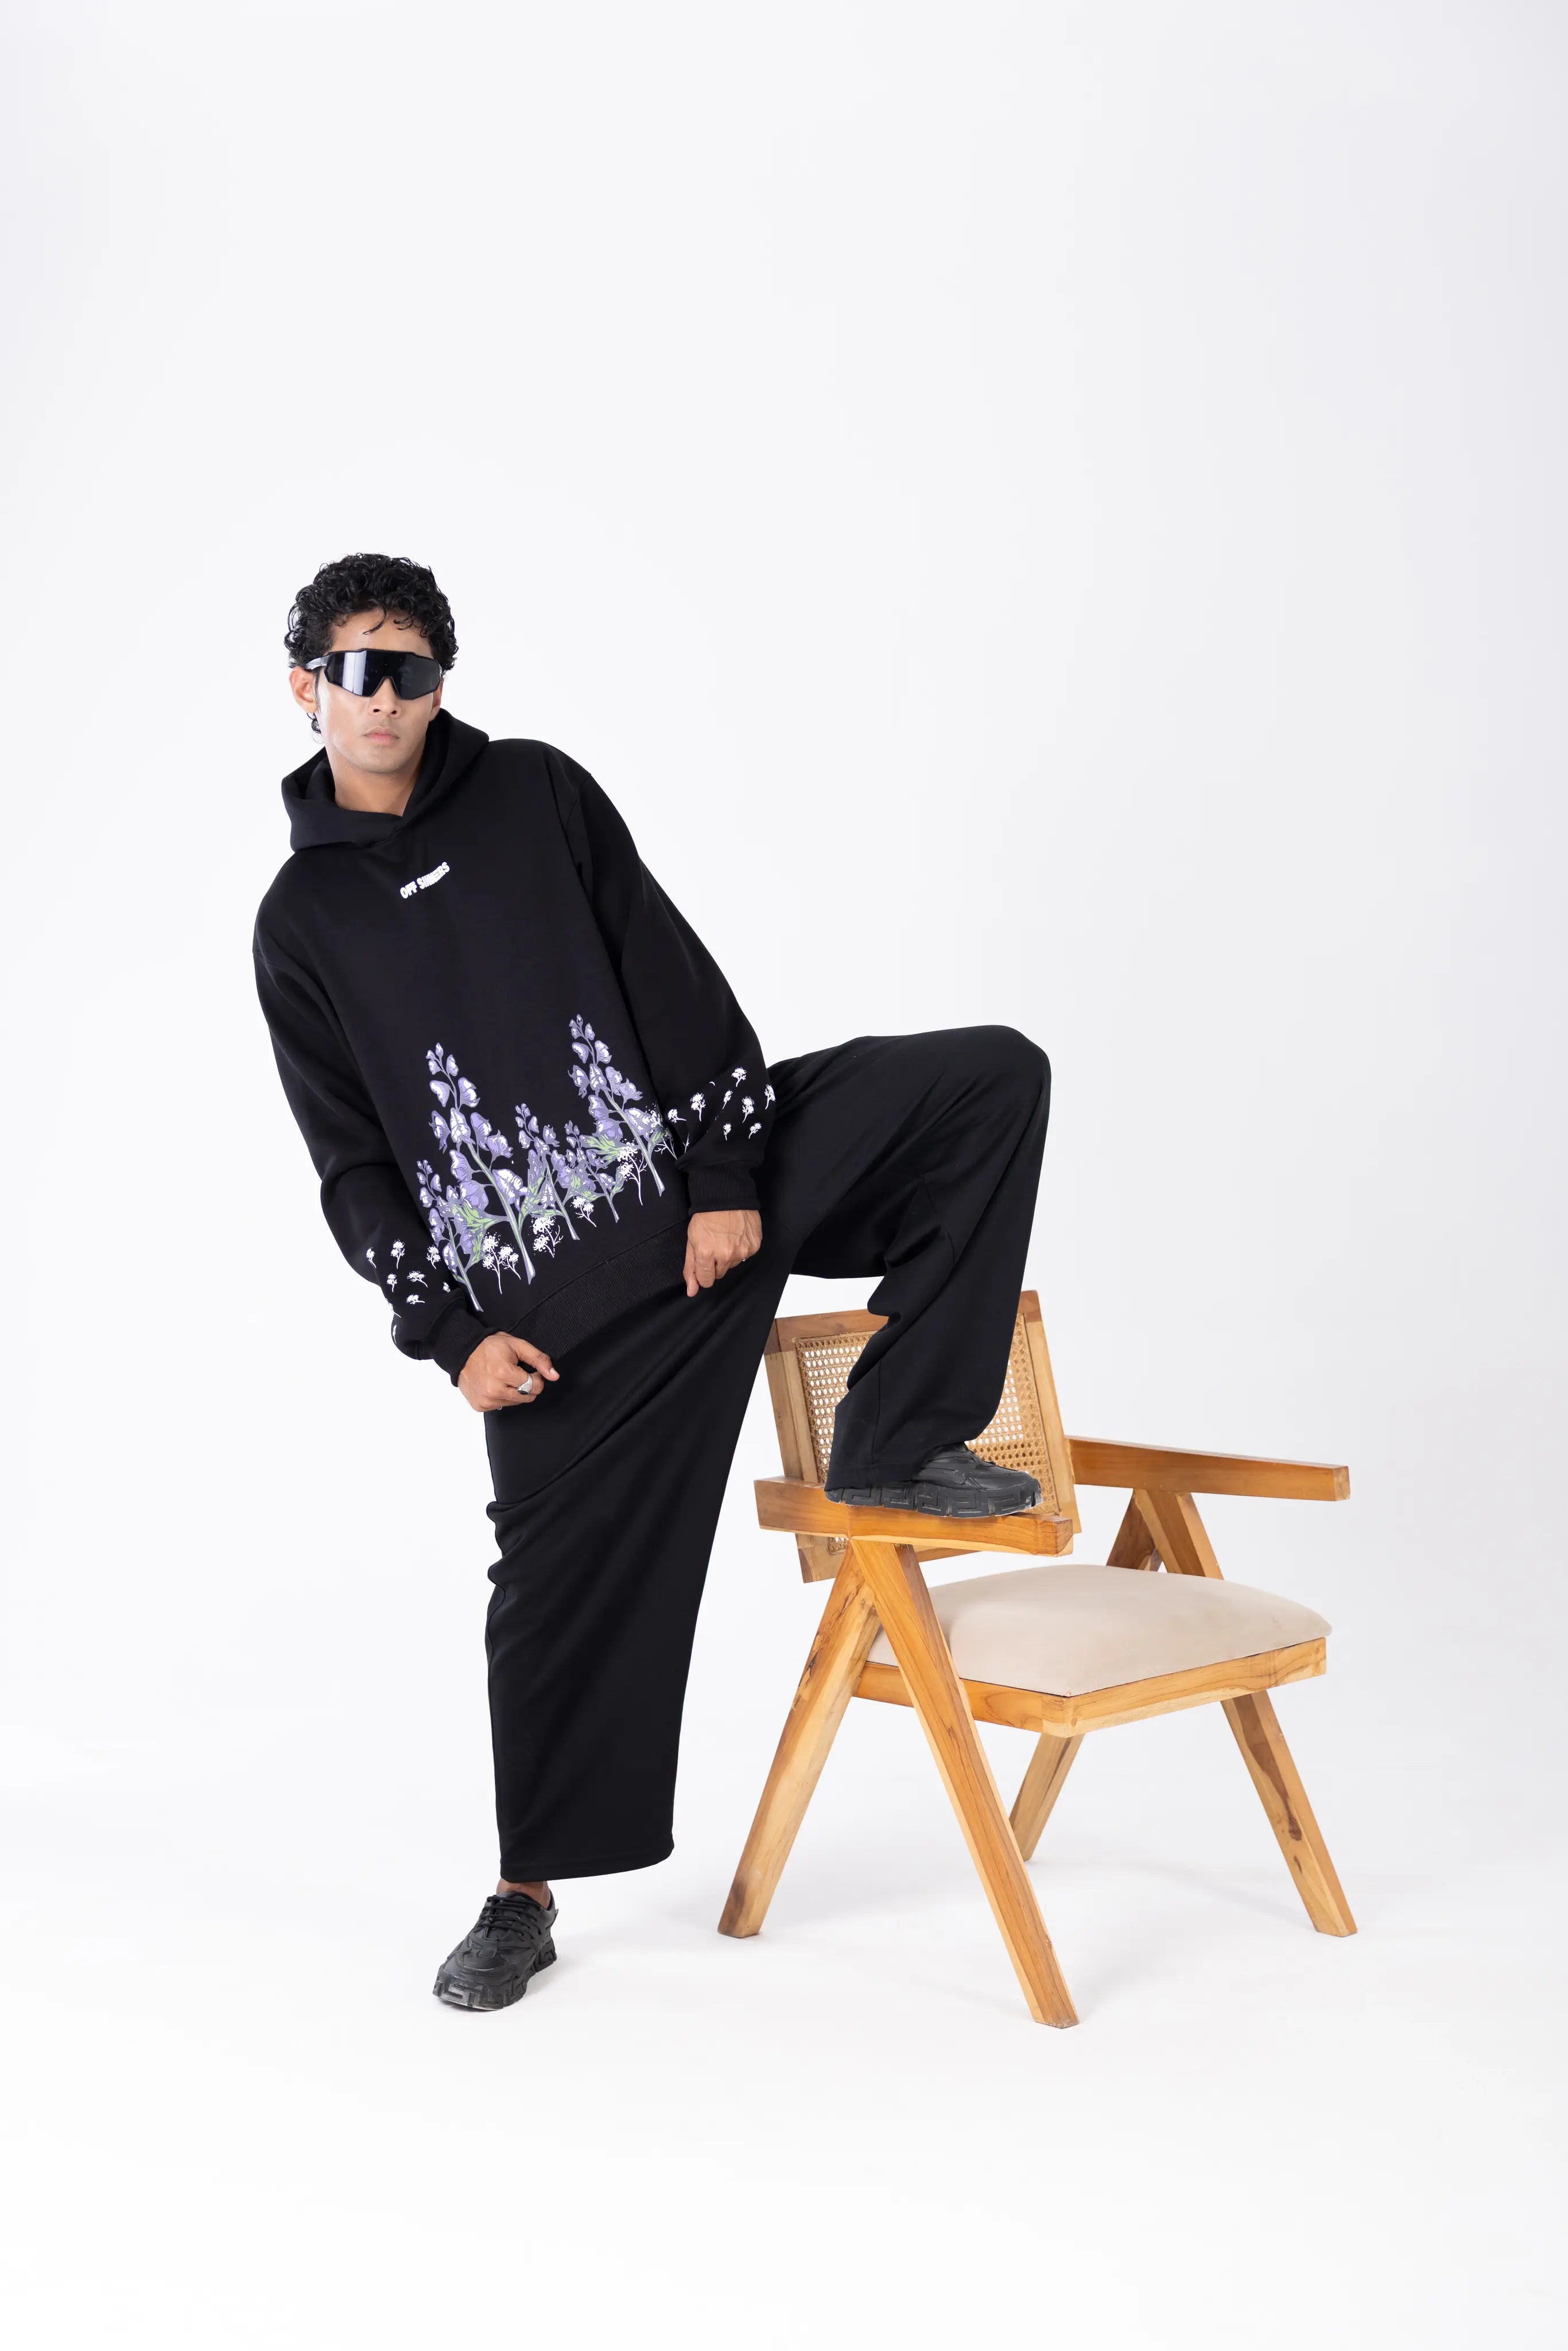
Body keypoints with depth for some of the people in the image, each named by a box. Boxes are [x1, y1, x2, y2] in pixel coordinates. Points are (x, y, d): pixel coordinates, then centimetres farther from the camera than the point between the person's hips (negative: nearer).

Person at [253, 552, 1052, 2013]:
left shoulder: (537, 795, 5)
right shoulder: (302, 924, 5)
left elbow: (676, 981, 0)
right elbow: (355, 1168, 4)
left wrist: (729, 1174, -10)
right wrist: (449, 1334, -6)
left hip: (706, 1179, 1)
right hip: (550, 1293, -1)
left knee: (992, 1080, -15)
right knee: (561, 1568, 1)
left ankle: (891, 1442, -11)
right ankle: (527, 1897, 20)